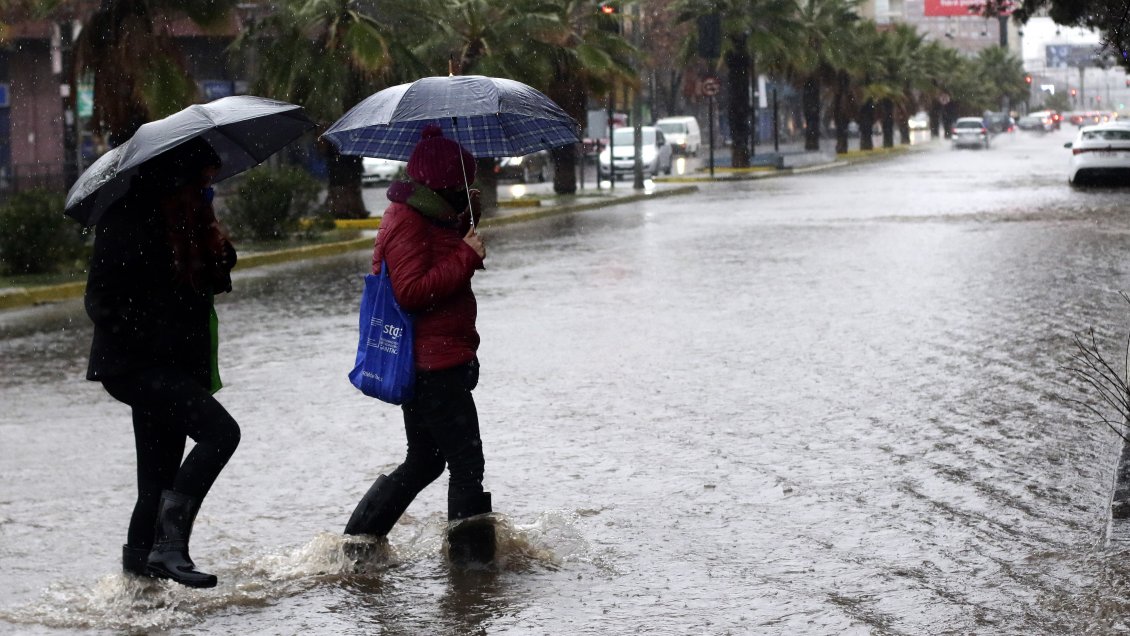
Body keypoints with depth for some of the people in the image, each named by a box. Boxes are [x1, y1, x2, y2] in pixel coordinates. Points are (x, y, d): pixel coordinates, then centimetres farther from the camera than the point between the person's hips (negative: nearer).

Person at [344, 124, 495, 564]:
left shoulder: (426, 218, 16)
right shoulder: (406, 224, -16)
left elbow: (442, 270, 25)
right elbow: (413, 290, -25)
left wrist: (466, 227, 9)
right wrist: (467, 257, -22)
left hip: (427, 364, 11)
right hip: (432, 363, -11)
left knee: (424, 461, 19)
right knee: (466, 461, -7)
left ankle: (359, 540, 23)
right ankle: (471, 552, -4)